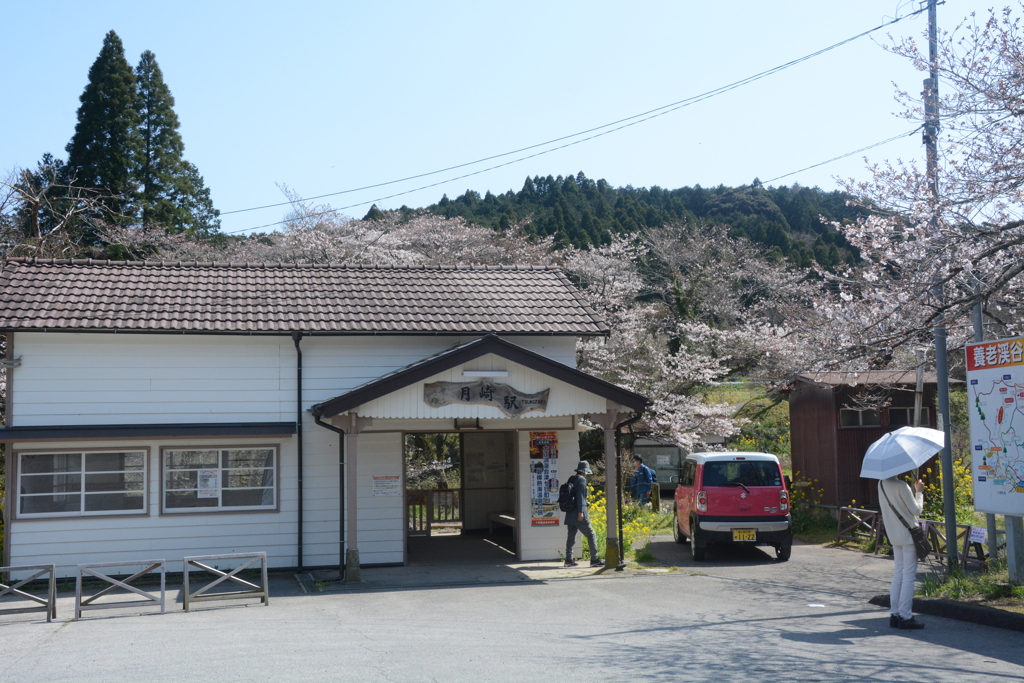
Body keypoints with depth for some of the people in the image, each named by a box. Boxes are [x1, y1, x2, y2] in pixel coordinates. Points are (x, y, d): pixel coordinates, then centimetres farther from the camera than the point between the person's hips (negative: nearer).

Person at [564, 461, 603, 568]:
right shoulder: (582, 479, -8)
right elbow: (580, 495, -16)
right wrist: (581, 512, -19)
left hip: (570, 514, 8)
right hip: (579, 514, -8)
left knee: (571, 537, 9)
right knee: (590, 535, 0)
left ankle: (568, 560, 6)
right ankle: (594, 559, 0)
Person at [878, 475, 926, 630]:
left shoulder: (881, 484, 3)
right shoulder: (901, 486, -20)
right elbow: (916, 510, -12)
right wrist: (919, 492, 0)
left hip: (894, 535, 7)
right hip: (908, 535, -7)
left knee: (898, 574, 13)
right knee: (909, 576, -2)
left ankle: (894, 614, 14)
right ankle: (905, 617, -1)